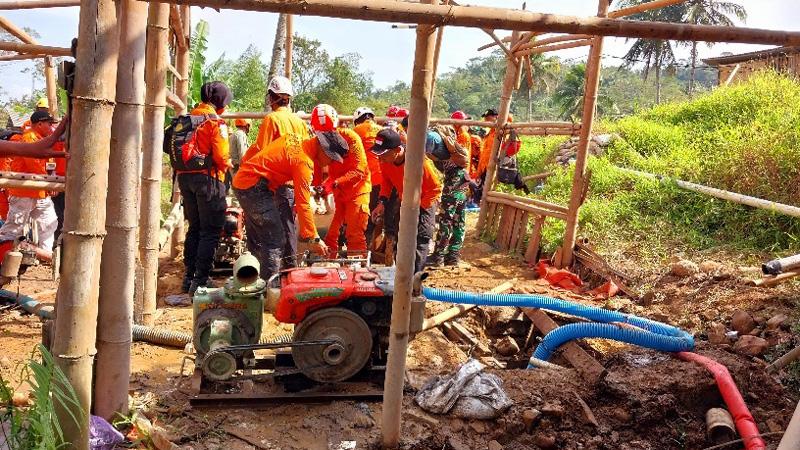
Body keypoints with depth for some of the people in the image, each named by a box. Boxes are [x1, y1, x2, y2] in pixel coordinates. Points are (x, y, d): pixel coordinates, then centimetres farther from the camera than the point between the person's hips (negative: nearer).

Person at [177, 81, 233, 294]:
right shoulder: (216, 122, -10)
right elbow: (221, 156, -16)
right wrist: (227, 166, 3)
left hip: (185, 177, 8)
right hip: (207, 177, -7)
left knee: (194, 228, 18)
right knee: (210, 231, -2)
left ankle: (189, 277, 23)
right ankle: (200, 280, -5)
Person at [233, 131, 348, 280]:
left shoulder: (296, 139, 6)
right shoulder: (304, 162, -19)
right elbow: (303, 205, -21)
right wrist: (314, 239, -17)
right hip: (254, 186, -10)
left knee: (256, 241, 17)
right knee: (275, 242, -9)